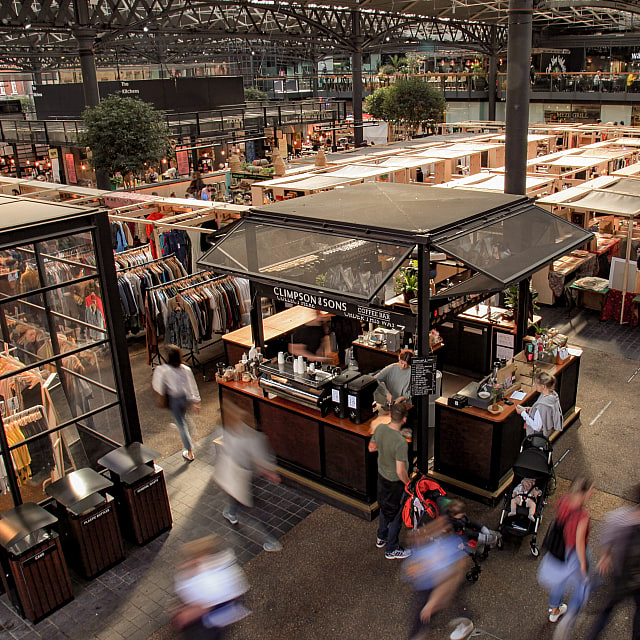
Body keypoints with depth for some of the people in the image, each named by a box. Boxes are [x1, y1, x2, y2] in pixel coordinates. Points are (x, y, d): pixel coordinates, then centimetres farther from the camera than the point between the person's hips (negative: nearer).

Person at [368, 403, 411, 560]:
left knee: (384, 508, 28)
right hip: (395, 482, -7)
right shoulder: (401, 442, -35)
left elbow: (371, 448, 2)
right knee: (396, 515, 14)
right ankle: (391, 550, 31)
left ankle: (381, 538, 49)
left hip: (382, 475, 7)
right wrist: (409, 483, -13)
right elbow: (400, 471, -31)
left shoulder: (380, 428, -15)